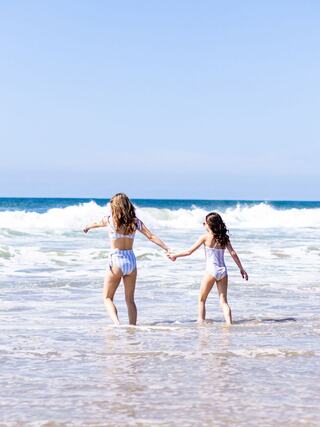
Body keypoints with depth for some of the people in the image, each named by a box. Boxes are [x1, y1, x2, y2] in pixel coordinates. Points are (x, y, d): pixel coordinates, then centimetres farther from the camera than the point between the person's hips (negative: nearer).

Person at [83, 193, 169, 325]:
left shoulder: (110, 219, -4)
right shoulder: (135, 221, 2)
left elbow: (97, 223, 18)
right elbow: (151, 237, -3)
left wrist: (87, 227, 40)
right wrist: (167, 249, 1)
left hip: (116, 261, -3)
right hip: (131, 260, 3)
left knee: (107, 297, 8)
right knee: (130, 300, 15)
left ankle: (117, 323, -14)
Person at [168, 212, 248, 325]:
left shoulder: (205, 237, -5)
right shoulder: (224, 238, 5)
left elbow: (189, 251, -3)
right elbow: (233, 253, 1)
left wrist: (174, 255, 10)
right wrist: (241, 269, 7)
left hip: (211, 271, -4)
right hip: (223, 271, 4)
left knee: (202, 299, 14)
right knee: (224, 301, 6)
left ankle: (201, 322, 14)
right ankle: (229, 323, -8)